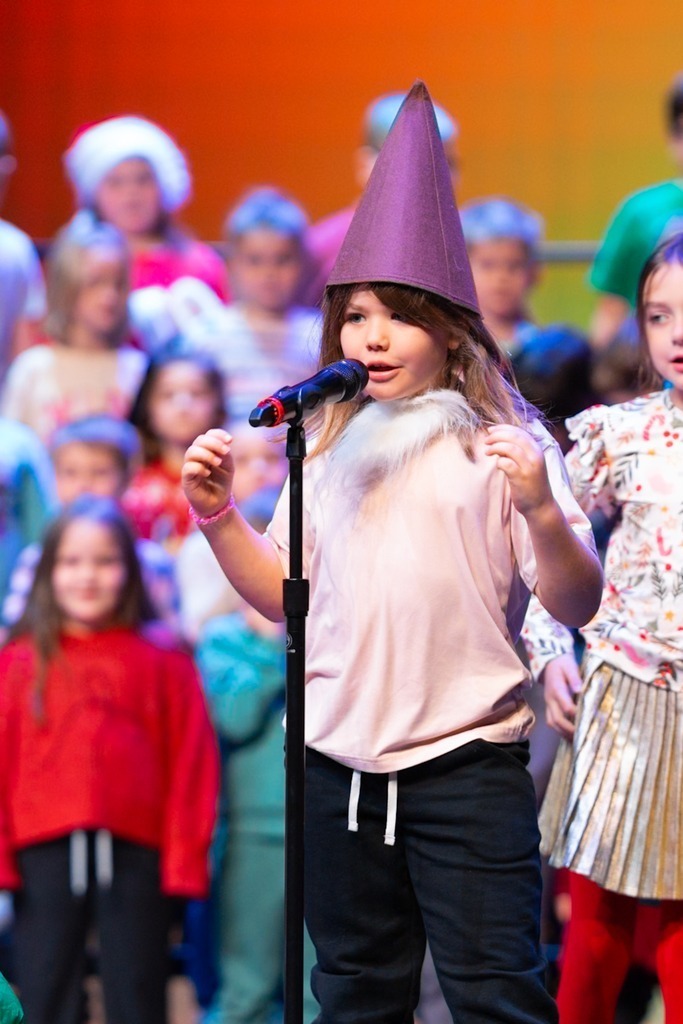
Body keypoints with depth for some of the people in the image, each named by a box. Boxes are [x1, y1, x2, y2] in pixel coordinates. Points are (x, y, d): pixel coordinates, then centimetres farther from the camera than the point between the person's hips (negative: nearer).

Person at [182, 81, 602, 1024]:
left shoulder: (502, 443, -4)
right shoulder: (331, 448, 13)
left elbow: (577, 607, -9)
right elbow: (285, 595, 16)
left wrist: (544, 512, -27)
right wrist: (217, 515, 1)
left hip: (467, 760, -5)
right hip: (339, 764, 6)